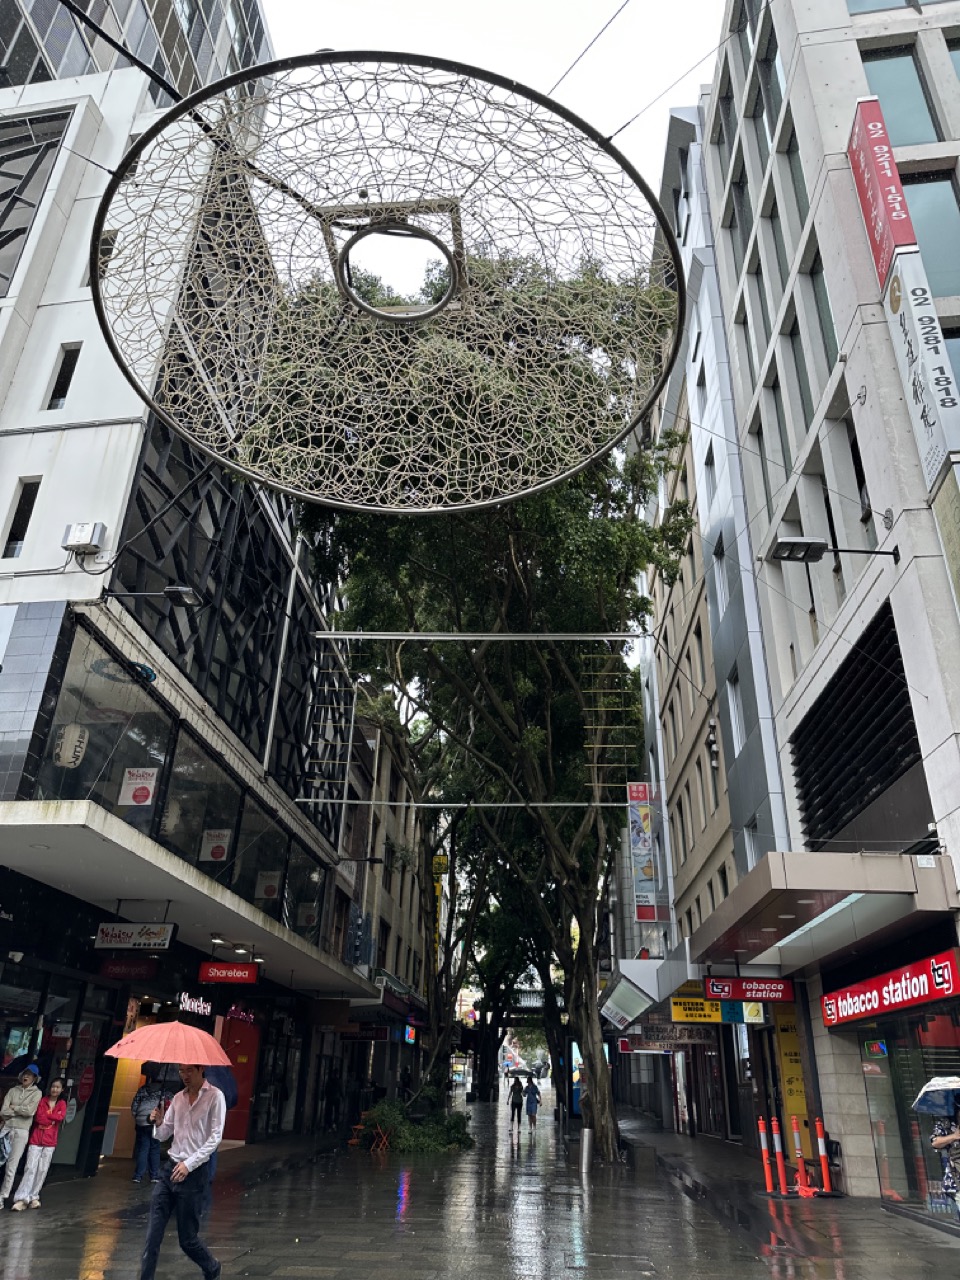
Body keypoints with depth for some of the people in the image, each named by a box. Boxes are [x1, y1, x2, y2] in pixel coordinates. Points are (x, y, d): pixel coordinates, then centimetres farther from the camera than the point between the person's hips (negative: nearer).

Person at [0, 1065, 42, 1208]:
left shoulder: (37, 1093, 3)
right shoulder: (13, 1090, 9)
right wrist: (21, 1110, -9)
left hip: (22, 1132, -2)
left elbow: (30, 1111, -12)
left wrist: (14, 1108, -2)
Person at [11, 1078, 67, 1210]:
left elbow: (61, 1117, -9)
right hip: (36, 1139, -1)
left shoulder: (62, 1103, 8)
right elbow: (38, 1118, -9)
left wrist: (46, 1114, -8)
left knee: (42, 1170, 0)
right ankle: (22, 1199, -11)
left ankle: (33, 1197, 9)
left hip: (50, 1142, 1)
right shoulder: (42, 1100, 4)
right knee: (30, 1168, -10)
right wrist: (53, 1118, -12)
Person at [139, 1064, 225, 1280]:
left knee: (187, 1238, 6)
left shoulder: (215, 1096, -8)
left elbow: (215, 1136, -12)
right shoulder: (178, 1098, 10)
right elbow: (163, 1134, 15)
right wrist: (158, 1124, -7)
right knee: (153, 1235, -2)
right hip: (169, 1168, 5)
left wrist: (189, 1164, -17)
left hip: (194, 1173, -5)